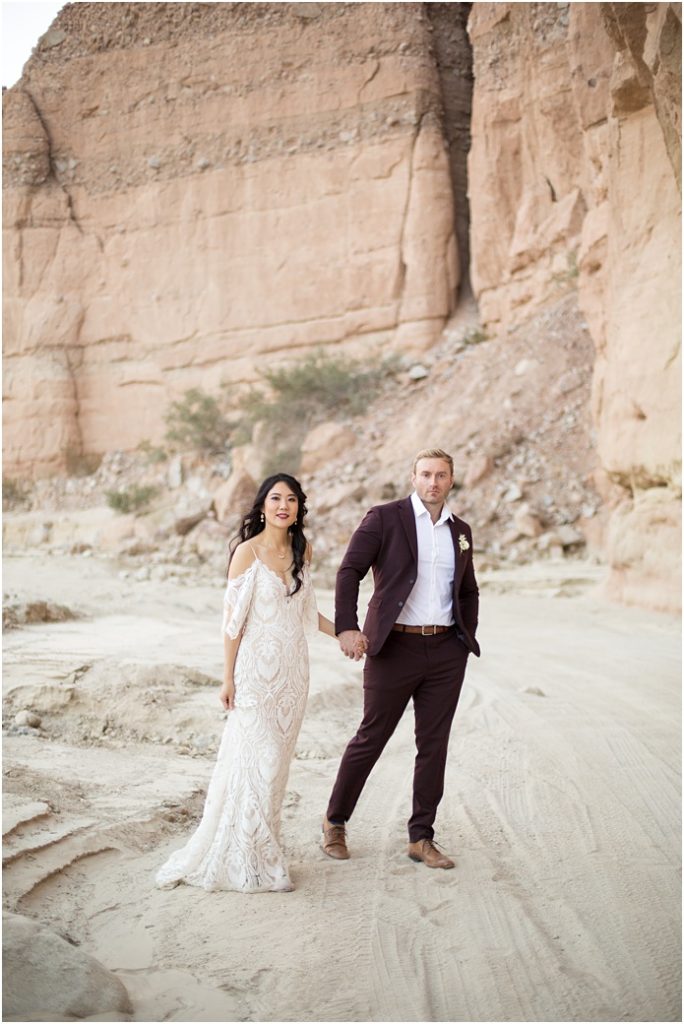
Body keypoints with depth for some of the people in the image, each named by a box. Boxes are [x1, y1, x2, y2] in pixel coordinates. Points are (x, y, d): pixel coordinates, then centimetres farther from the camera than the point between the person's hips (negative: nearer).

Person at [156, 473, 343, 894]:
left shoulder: (302, 550, 8)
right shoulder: (248, 551, -8)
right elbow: (234, 618, -8)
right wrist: (228, 678, -9)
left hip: (293, 668, 5)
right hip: (257, 668, -5)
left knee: (278, 759, 8)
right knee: (258, 759, -4)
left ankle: (263, 849, 18)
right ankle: (251, 863, 7)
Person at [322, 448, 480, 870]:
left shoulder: (461, 531, 13)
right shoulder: (384, 518, -3)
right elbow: (350, 571, -9)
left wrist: (468, 636, 11)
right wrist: (347, 627, -20)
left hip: (446, 651, 4)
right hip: (395, 646, -4)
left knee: (434, 745, 7)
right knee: (370, 739, 5)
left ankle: (422, 838, 18)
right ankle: (335, 822, 24)